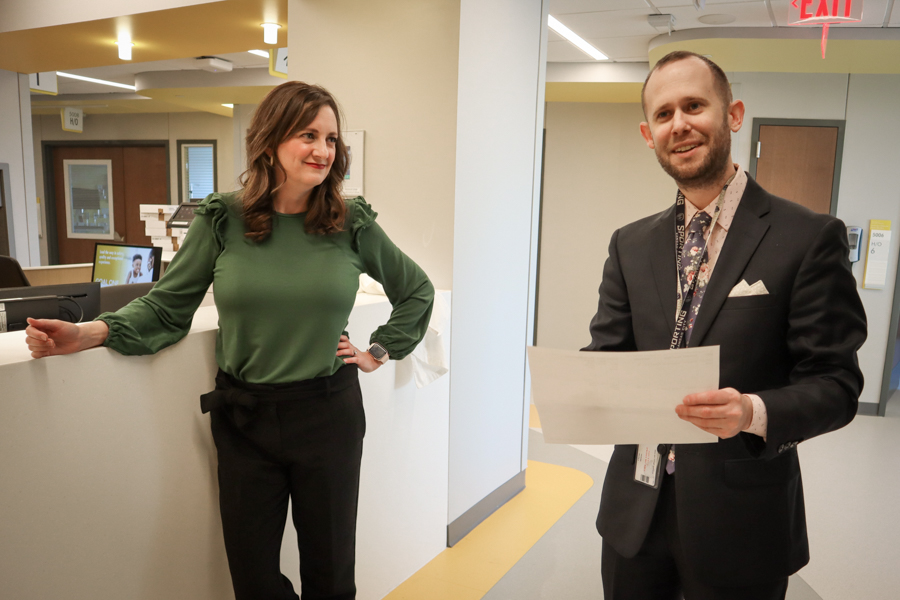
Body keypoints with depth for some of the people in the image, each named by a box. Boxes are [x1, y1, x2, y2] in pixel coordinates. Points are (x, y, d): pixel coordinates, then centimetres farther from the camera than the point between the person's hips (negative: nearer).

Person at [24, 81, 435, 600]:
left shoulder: (352, 224, -3)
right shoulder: (223, 220, -3)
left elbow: (417, 290, 11)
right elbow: (168, 307, -1)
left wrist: (381, 352, 5)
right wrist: (89, 334, -15)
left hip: (328, 414, 0)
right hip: (244, 417, 1)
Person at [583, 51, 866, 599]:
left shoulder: (809, 238, -8)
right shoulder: (630, 245, 5)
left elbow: (836, 383, -9)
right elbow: (607, 350, 5)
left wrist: (754, 412, -27)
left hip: (739, 521, -3)